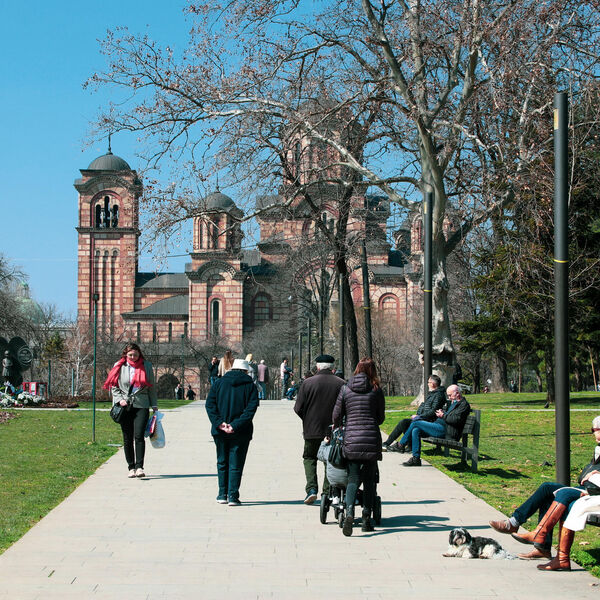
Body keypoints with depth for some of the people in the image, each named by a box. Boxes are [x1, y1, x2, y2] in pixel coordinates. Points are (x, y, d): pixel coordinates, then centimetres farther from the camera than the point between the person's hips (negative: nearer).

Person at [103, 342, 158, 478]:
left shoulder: (147, 366, 7)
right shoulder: (119, 367, 7)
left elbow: (152, 387, 13)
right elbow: (113, 386, 9)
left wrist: (154, 405, 12)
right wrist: (119, 399, -6)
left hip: (141, 406, -1)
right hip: (125, 406, 1)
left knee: (139, 436, -15)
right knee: (127, 439, 4)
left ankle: (139, 467, -17)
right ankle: (131, 468, 13)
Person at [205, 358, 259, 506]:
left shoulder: (219, 383, 5)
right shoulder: (250, 386, 0)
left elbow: (210, 404, -4)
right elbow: (251, 408, -12)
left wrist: (219, 422, -10)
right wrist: (236, 425, -16)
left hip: (220, 432, 2)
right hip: (241, 433, -2)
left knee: (222, 462, 15)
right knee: (236, 464, 4)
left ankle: (222, 494, 18)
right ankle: (233, 495, -3)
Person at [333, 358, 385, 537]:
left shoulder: (345, 390, 3)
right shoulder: (376, 391, 0)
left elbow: (337, 416, 5)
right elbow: (381, 418, 7)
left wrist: (336, 427, 26)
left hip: (351, 440, 1)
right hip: (372, 439, -1)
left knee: (353, 479, 5)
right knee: (369, 480, 10)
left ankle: (349, 512, -19)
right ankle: (367, 518, 11)